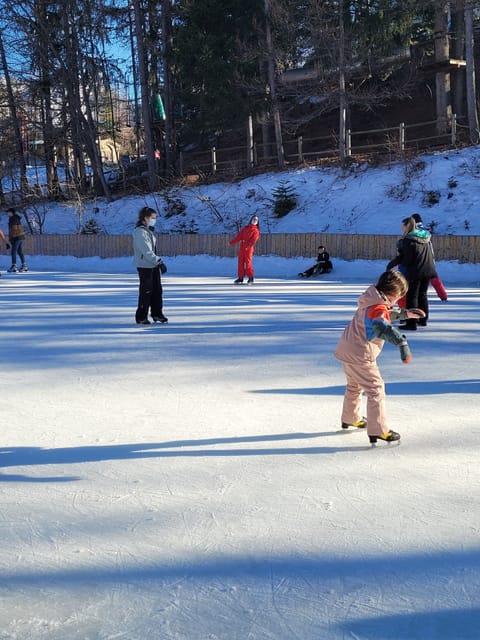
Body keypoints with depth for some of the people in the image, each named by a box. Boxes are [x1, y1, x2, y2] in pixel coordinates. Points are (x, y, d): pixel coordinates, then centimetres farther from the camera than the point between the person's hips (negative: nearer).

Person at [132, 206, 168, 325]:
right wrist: (159, 262, -25)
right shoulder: (139, 232, -17)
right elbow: (147, 251, -23)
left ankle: (157, 313, 23)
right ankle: (141, 317, 5)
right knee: (146, 292, -4)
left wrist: (158, 262, 19)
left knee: (157, 290, 12)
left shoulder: (149, 230, 14)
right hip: (144, 266, -9)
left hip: (154, 266, 9)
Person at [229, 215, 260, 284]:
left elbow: (253, 240, -13)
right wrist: (232, 242, 5)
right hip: (242, 247, 5)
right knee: (241, 261, 4)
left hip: (249, 248, -5)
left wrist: (248, 245, -27)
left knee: (248, 262, -8)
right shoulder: (245, 228, 18)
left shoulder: (256, 231, 2)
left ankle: (250, 278, 2)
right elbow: (239, 236, 13)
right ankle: (240, 278, 9)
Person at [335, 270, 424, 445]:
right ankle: (378, 431, -5)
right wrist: (402, 342, -54)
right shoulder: (379, 308, -22)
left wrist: (405, 313, 27)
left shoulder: (370, 301, 8)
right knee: (375, 389, -4)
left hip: (346, 349, 10)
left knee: (354, 385, 28)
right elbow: (382, 327, -44)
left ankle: (350, 419, 47)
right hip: (360, 355, -10)